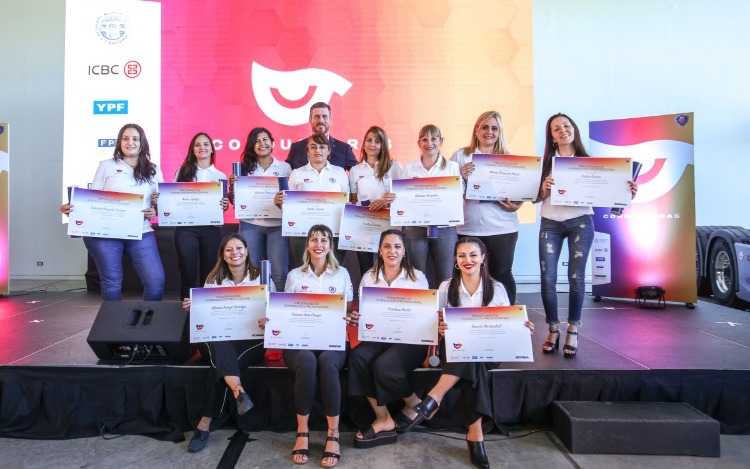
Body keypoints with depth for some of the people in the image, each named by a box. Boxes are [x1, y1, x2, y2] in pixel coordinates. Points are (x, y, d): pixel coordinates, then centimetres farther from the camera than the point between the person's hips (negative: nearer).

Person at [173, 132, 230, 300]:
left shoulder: (220, 176, 12)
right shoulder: (183, 171, 9)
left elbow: (223, 205, 11)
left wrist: (225, 205, -10)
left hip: (211, 229, 1)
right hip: (186, 228, -1)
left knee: (209, 275, 5)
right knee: (188, 275, 0)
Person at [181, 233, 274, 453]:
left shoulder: (261, 278, 5)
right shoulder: (213, 280, 11)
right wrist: (192, 308, -11)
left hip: (252, 339, -2)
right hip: (220, 338, 2)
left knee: (221, 362, -31)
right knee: (220, 347, -36)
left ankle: (205, 424, -27)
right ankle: (239, 392, -50)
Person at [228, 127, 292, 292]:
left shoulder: (285, 167, 8)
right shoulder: (245, 168, 9)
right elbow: (235, 201, 9)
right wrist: (232, 186, -9)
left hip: (277, 226, -1)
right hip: (250, 225, 1)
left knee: (280, 273, -5)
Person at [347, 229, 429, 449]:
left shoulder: (417, 277, 4)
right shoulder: (369, 277, 10)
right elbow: (362, 311, 10)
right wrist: (356, 317, -13)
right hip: (379, 336, 3)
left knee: (383, 365, -30)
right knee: (358, 356, -27)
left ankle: (414, 405, 2)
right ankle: (383, 420, -15)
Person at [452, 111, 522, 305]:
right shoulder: (460, 156, 7)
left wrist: (515, 206, -8)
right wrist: (462, 178, -14)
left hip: (503, 228, 1)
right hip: (469, 228, -1)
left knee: (502, 274, 4)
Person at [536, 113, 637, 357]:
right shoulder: (546, 162, 7)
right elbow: (537, 198, 4)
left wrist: (628, 193, -15)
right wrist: (544, 189, -17)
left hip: (580, 222, 0)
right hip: (550, 223, 1)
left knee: (576, 277, -5)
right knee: (547, 278, -5)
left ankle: (573, 331, 10)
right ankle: (553, 330, 12)